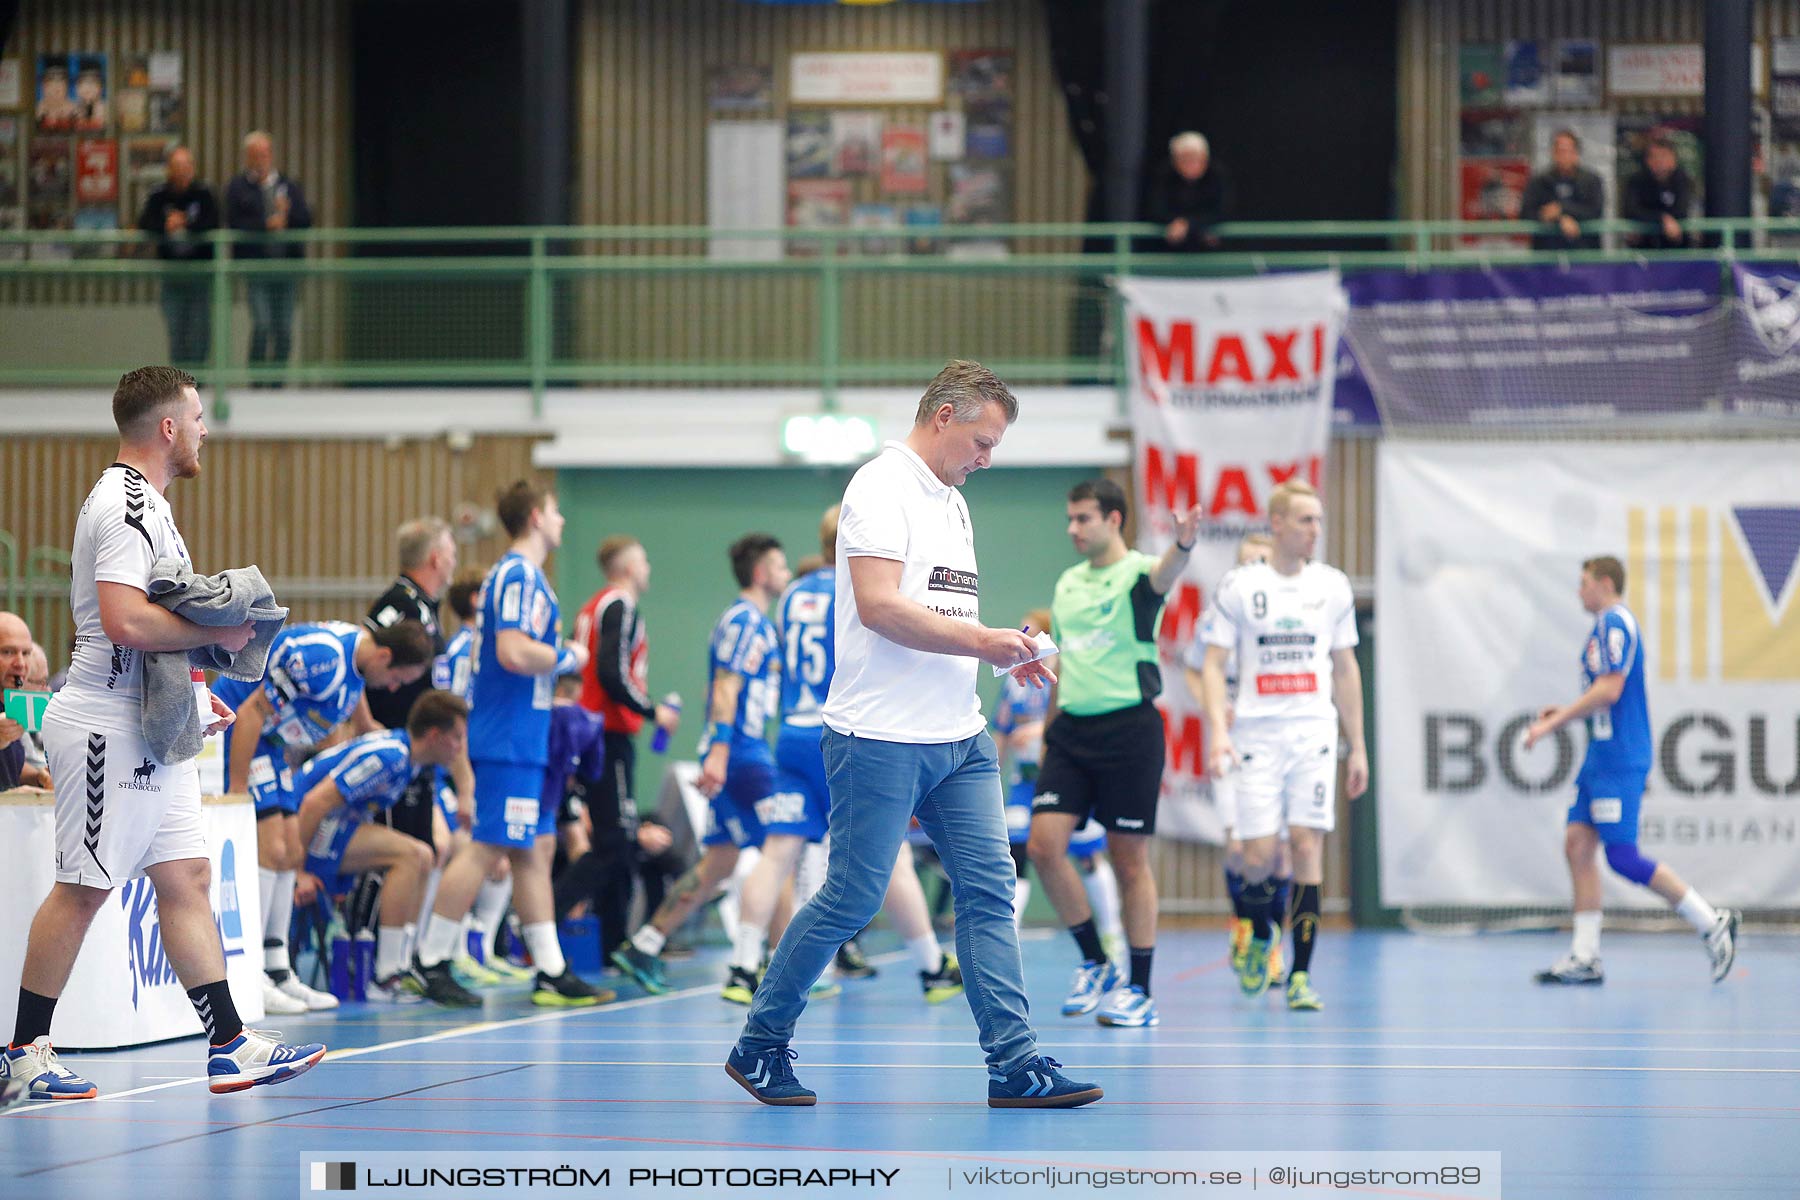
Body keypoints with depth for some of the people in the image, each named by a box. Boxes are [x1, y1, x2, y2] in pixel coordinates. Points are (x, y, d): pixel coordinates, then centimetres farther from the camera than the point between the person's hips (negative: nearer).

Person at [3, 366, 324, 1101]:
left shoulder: (146, 503, 17)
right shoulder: (124, 505, -16)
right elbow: (124, 621, -27)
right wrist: (219, 634, -17)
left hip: (151, 730, 10)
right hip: (106, 729, -10)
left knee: (186, 878, 7)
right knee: (82, 889, -4)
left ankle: (228, 1043, 6)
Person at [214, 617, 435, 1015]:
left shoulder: (355, 654, 4)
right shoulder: (322, 658, -27)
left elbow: (363, 725, 25)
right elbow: (250, 712, -26)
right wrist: (237, 789, -25)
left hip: (266, 743, 10)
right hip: (233, 732, -10)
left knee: (290, 853, 8)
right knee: (269, 848, -16)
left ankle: (277, 972, 11)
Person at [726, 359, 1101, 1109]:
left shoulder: (951, 503, 19)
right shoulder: (882, 487, -10)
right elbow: (879, 606, -20)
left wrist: (1005, 654, 11)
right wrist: (982, 643, -17)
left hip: (958, 738, 9)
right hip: (881, 737, -9)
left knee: (988, 890, 0)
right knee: (852, 899, -4)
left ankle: (1014, 1063, -2)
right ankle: (758, 1047, 11)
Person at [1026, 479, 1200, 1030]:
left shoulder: (1137, 572, -7)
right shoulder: (1067, 585, 15)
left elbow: (1163, 574, -32)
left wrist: (1183, 544, -55)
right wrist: (1048, 731, 22)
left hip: (1128, 727, -6)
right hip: (1072, 729, 6)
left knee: (1130, 860, -1)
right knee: (1044, 844, -7)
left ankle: (1140, 991, 7)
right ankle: (1096, 963, 9)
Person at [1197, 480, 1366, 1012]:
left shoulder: (1333, 586, 8)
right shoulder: (1238, 586, 1)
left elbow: (1345, 669, 14)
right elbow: (1213, 664, 0)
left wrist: (1358, 747, 12)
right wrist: (1218, 728, -14)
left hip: (1314, 732, 1)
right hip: (1257, 733, -1)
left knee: (1307, 847, -8)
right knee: (1258, 857, -6)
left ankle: (1301, 974, -5)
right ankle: (1260, 937, 25)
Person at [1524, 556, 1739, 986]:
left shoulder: (1615, 622, -11)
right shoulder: (1607, 625, 20)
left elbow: (1610, 690, -20)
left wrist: (1552, 724, -16)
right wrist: (1568, 714, 18)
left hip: (1618, 760, -10)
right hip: (1601, 757, 10)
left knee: (1623, 857, -11)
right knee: (1578, 845, 3)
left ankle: (1713, 923, -4)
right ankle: (1585, 958, 2)